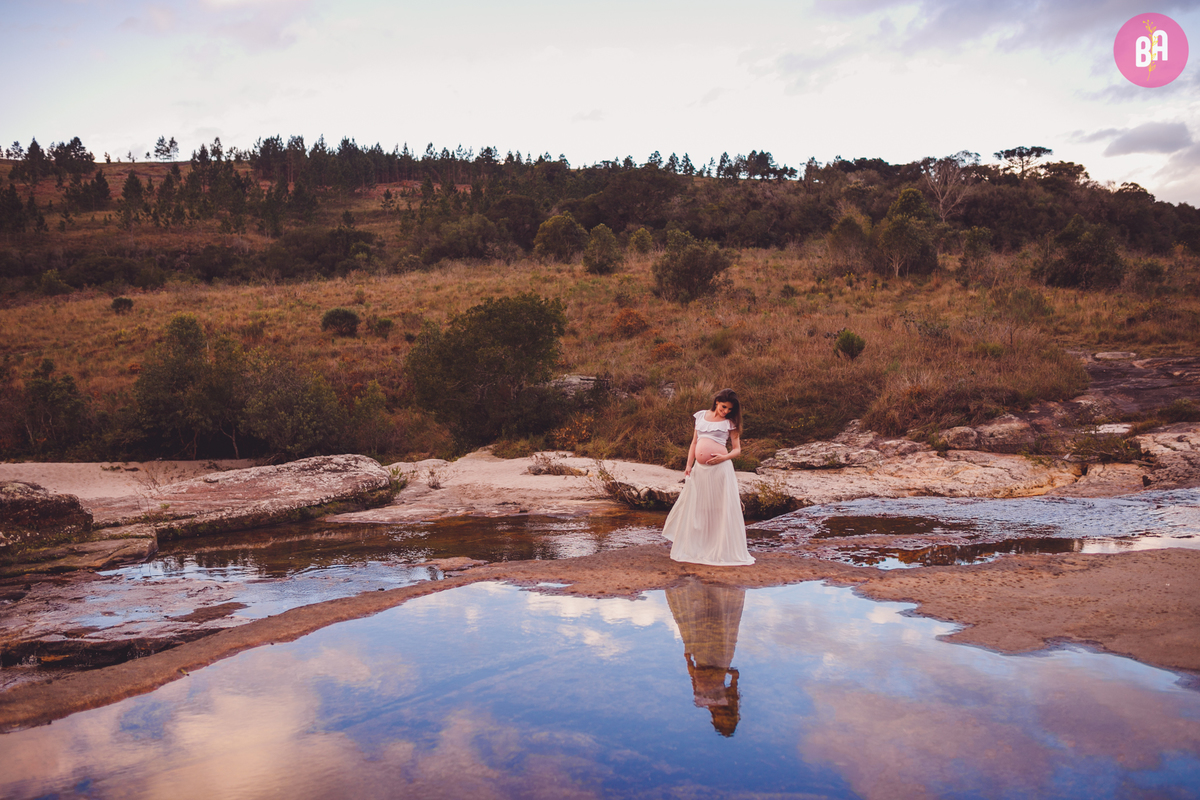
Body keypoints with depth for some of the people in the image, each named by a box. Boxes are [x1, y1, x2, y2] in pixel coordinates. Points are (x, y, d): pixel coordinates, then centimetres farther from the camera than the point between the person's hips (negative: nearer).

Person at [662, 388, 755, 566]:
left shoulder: (730, 423, 3)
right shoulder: (701, 416, 12)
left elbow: (737, 449, 2)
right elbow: (694, 443, 15)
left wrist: (724, 457, -17)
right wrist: (689, 465, 8)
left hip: (720, 469, -4)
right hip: (699, 469, 4)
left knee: (723, 508, -2)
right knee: (695, 508, 10)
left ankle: (725, 551, 7)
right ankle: (692, 548, 23)